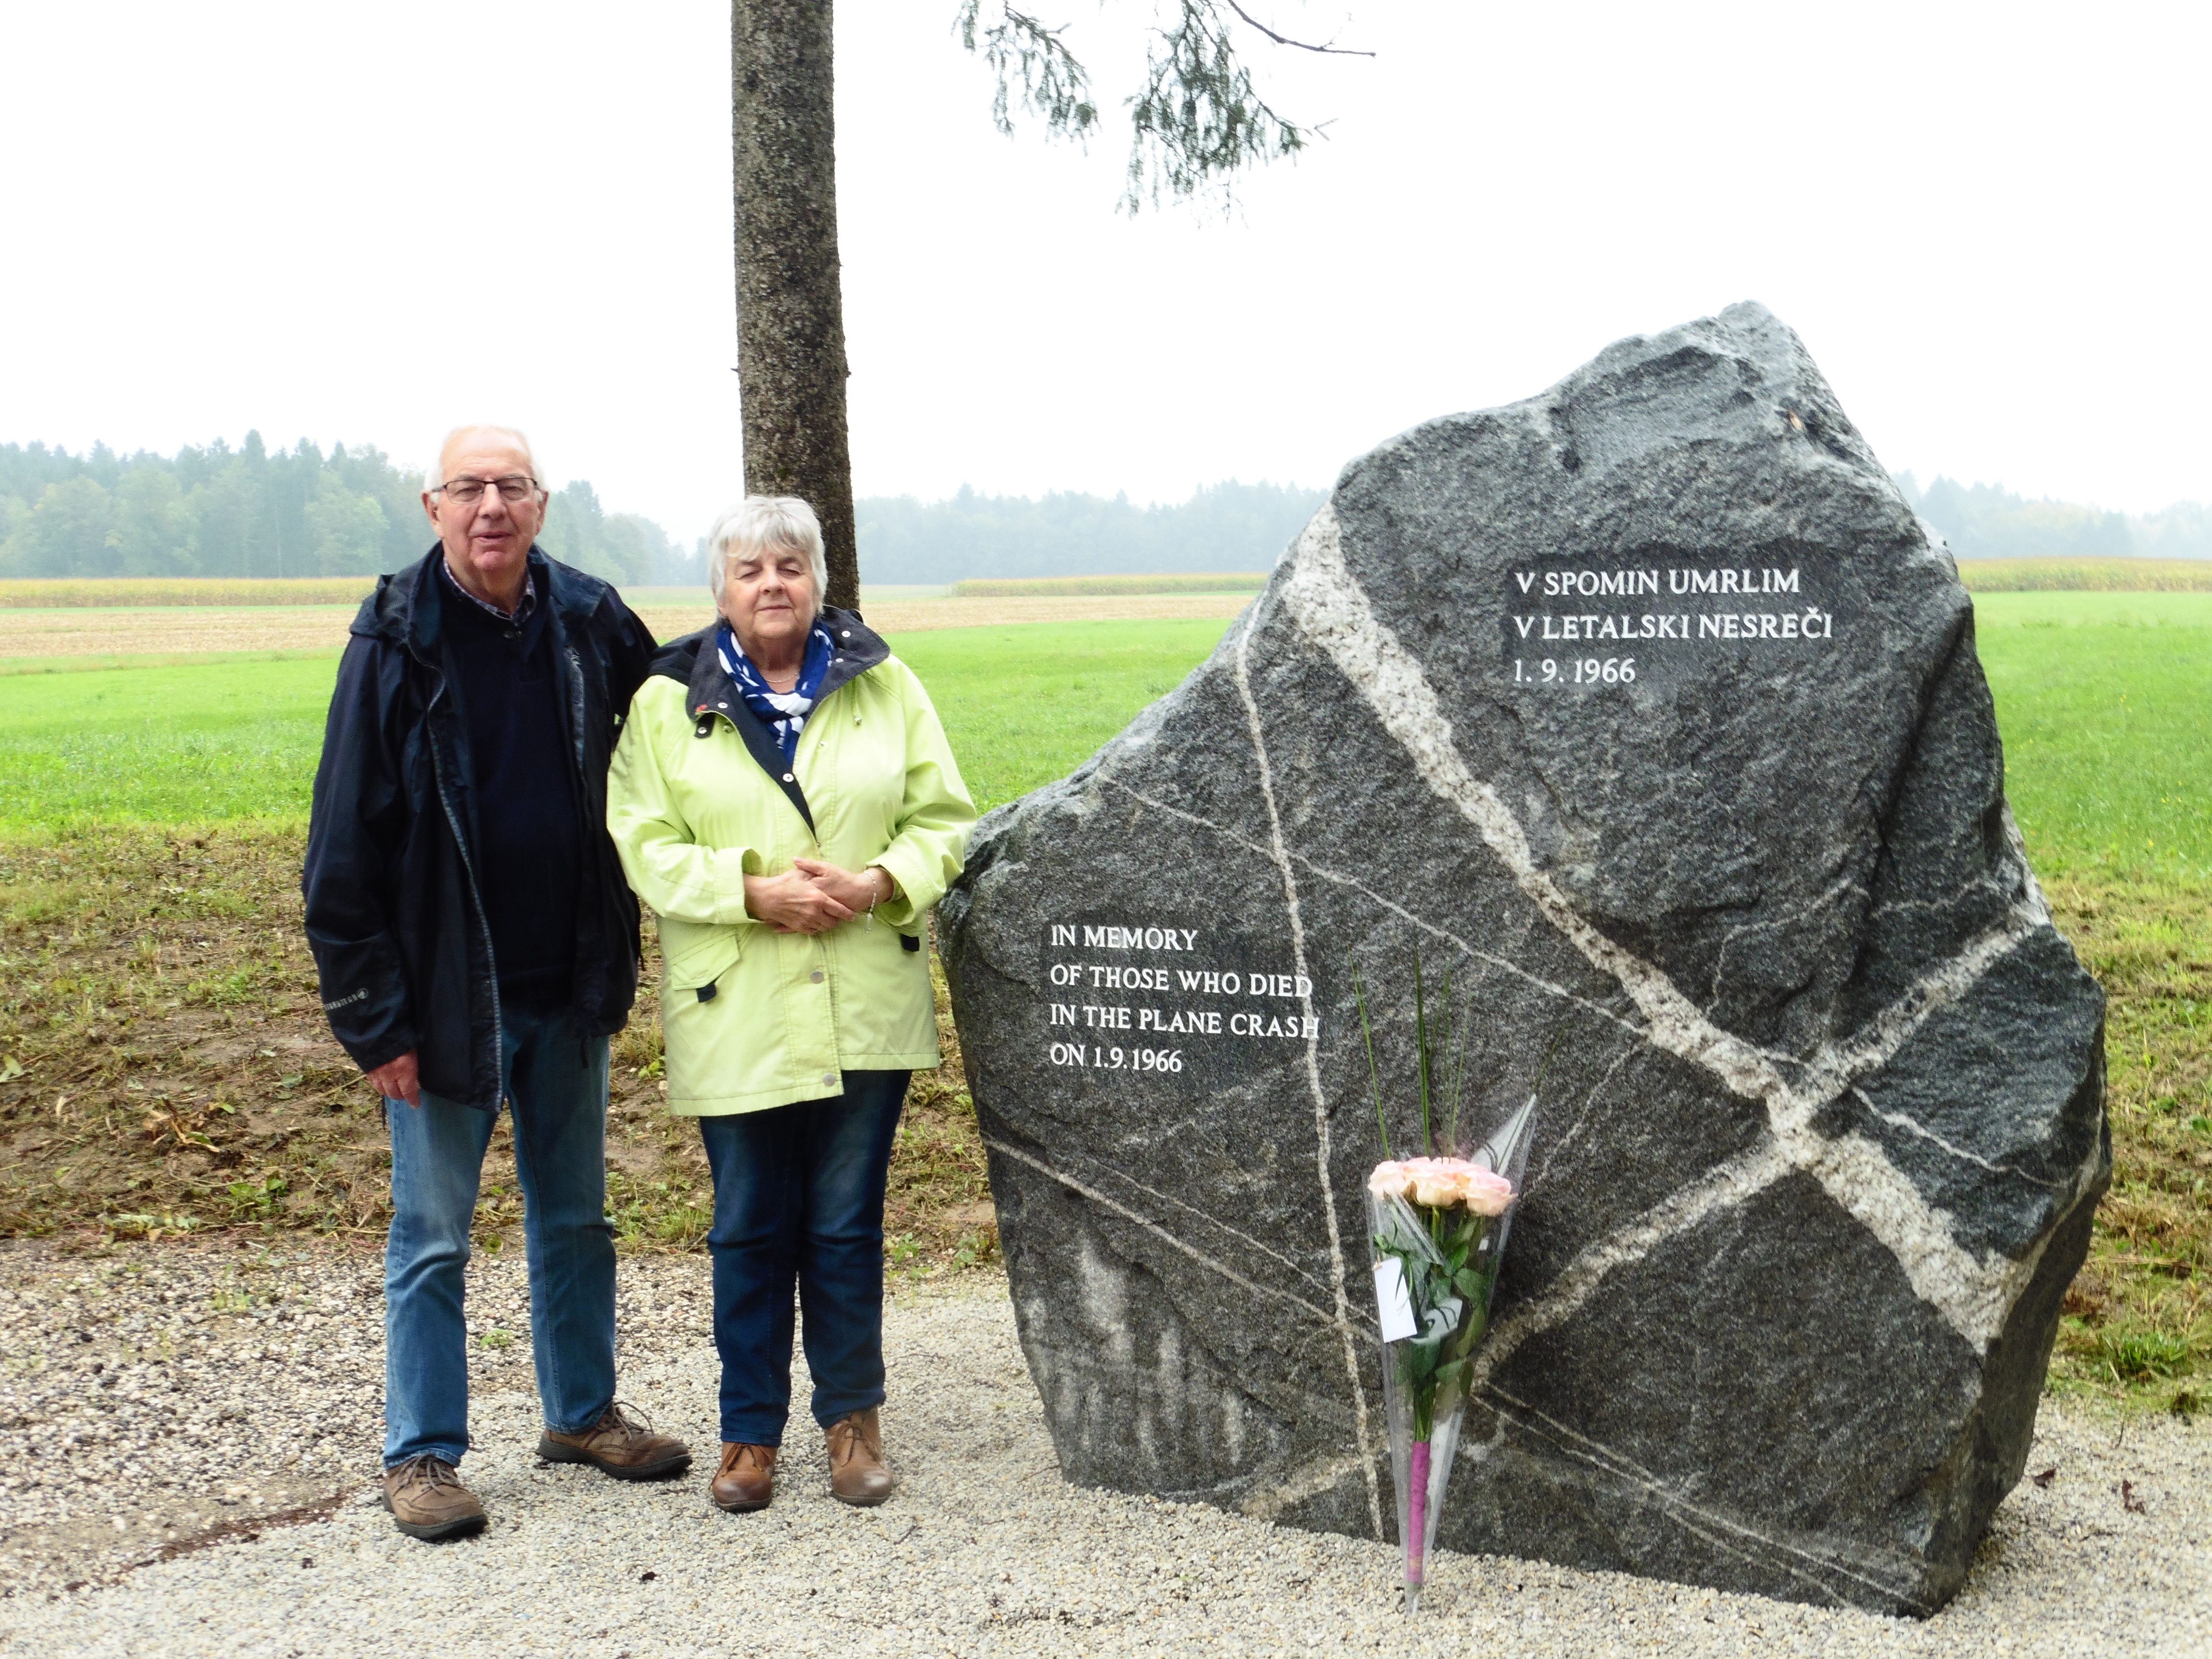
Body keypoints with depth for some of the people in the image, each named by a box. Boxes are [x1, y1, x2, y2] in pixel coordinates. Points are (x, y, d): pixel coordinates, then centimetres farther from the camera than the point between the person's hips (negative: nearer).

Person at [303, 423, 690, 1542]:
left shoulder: (588, 621, 0)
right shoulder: (396, 642, -10)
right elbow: (344, 847, -10)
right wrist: (372, 1018, -13)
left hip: (568, 990, 4)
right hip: (446, 997, -4)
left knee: (575, 1216, 17)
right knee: (432, 1237, 6)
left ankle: (582, 1410, 32)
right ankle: (420, 1455, 17)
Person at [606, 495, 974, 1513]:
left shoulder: (882, 684, 6)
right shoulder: (668, 702, 2)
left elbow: (943, 817, 6)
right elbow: (645, 846, -4)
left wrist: (878, 882, -13)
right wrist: (755, 890, -17)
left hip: (866, 1011, 1)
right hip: (736, 1018, -1)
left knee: (848, 1224, 8)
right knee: (749, 1229, 7)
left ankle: (852, 1417, 24)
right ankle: (750, 1429, 22)